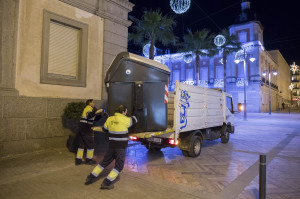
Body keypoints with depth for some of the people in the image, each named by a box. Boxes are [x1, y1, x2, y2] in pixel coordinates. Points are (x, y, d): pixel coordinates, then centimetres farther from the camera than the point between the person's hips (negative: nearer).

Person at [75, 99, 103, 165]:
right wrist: (97, 112, -36)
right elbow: (89, 115, -30)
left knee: (81, 144, 13)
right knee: (90, 144, 4)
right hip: (87, 130, -9)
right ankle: (89, 160, 15)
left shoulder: (86, 108, 21)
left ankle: (78, 160, 18)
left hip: (82, 129, 9)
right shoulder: (89, 108, -7)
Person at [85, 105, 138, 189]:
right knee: (119, 166, 6)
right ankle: (106, 183, 2)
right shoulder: (124, 120, -13)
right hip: (121, 147, -6)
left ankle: (91, 177, 27)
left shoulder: (109, 119, 2)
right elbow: (134, 119, 3)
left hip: (112, 145, 6)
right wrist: (132, 117, 24)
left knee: (105, 162, 21)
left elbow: (104, 129, 14)